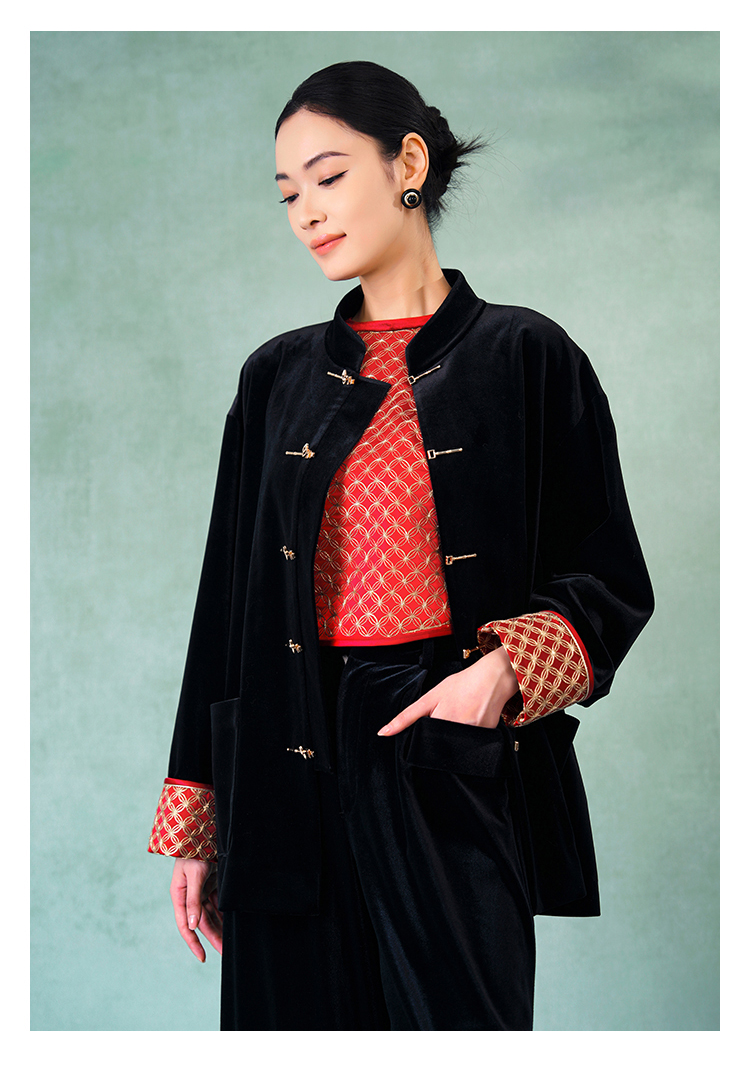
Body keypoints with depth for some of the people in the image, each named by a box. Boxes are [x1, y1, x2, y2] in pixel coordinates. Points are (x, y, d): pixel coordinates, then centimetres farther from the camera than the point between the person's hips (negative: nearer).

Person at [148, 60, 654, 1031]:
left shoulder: (522, 357, 1)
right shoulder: (279, 378, 11)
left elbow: (611, 582, 3)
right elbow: (228, 604, 11)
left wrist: (510, 667, -16)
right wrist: (196, 820, 8)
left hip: (455, 768, -3)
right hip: (292, 773, 3)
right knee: (296, 1015, 6)